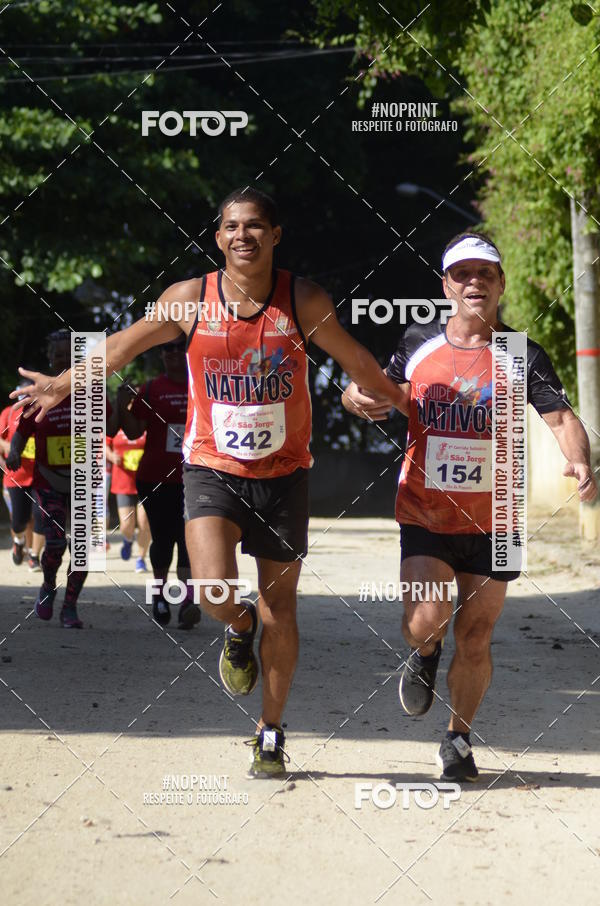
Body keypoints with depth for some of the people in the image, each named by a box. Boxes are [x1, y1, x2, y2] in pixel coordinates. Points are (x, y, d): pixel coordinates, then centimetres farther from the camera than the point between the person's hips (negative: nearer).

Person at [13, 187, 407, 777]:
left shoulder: (304, 301, -6)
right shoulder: (190, 300, -7)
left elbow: (357, 363, 11)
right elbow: (123, 346, 7)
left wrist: (402, 403, 21)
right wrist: (62, 386, 9)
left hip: (283, 474, 1)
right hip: (212, 469, -1)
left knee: (279, 610, 6)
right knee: (214, 589, -22)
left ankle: (270, 733, 24)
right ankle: (238, 629, 16)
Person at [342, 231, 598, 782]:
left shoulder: (521, 354, -1)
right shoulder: (418, 345, 3)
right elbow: (379, 394, 16)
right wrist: (356, 397, -9)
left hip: (492, 521, 0)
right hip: (425, 514, 0)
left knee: (475, 638, 3)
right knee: (425, 622, -16)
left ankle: (459, 739, 25)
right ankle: (425, 654, 22)